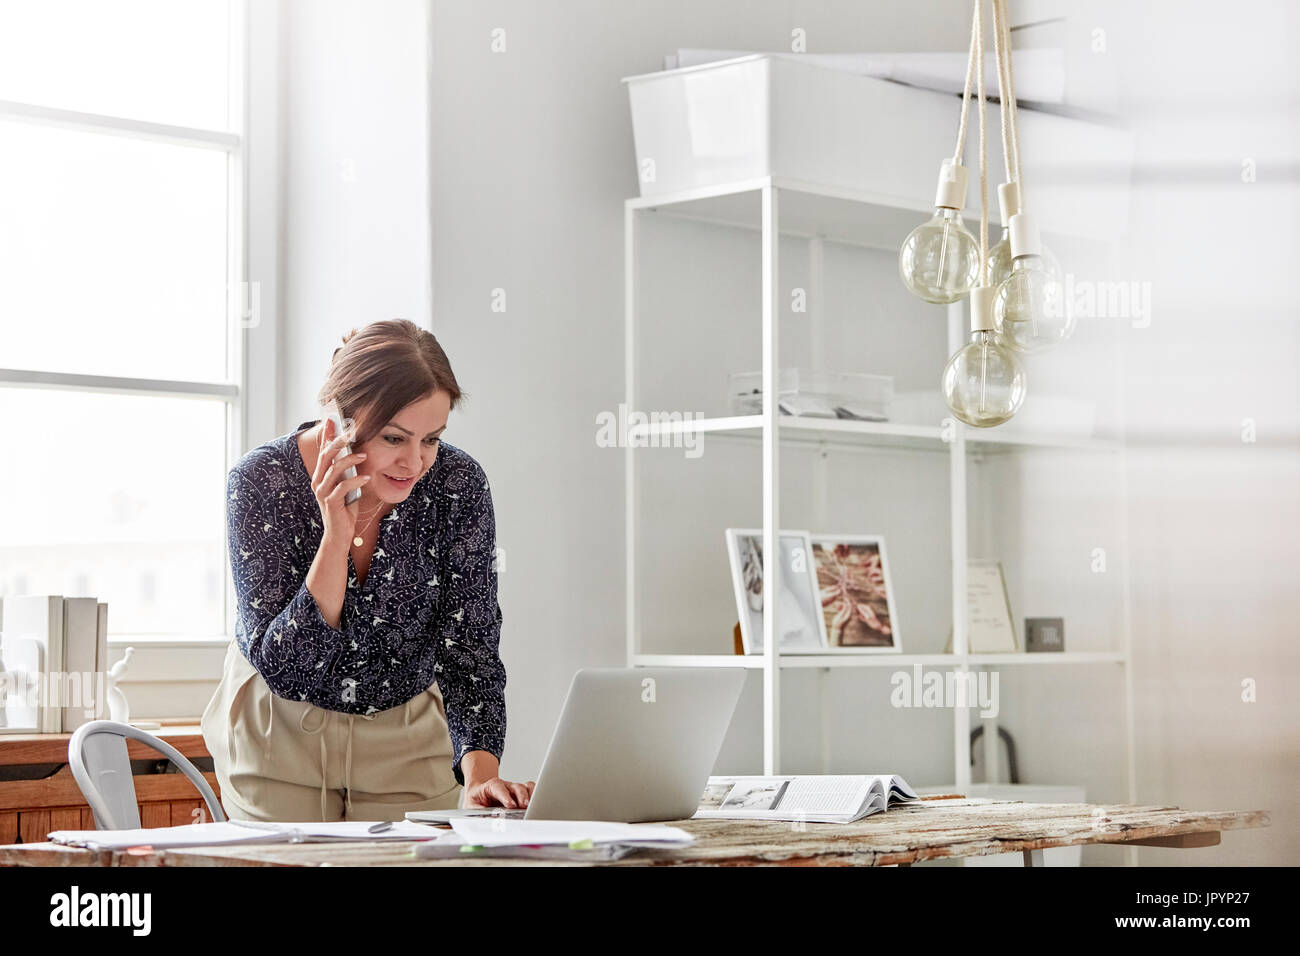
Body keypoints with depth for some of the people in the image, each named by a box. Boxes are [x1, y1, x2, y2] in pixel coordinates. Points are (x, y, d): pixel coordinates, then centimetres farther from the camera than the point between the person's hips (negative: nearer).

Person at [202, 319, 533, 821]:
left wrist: (480, 773, -35)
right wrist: (336, 536, -38)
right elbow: (282, 669, -28)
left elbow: (469, 650, -19)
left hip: (406, 739, 2)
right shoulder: (262, 481, -25)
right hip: (280, 732, -1)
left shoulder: (458, 483, -21)